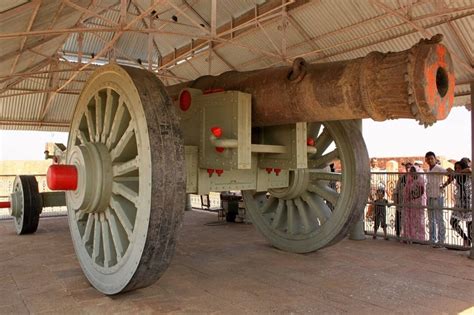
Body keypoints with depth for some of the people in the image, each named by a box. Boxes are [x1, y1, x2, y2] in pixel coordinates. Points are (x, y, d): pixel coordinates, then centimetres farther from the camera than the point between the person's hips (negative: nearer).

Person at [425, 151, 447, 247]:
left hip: (437, 197, -8)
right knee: (431, 220, 14)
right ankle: (432, 240, 23)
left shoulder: (439, 169, -10)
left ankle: (440, 241, 5)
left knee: (439, 220, -2)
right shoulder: (428, 171, 13)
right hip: (429, 198, 8)